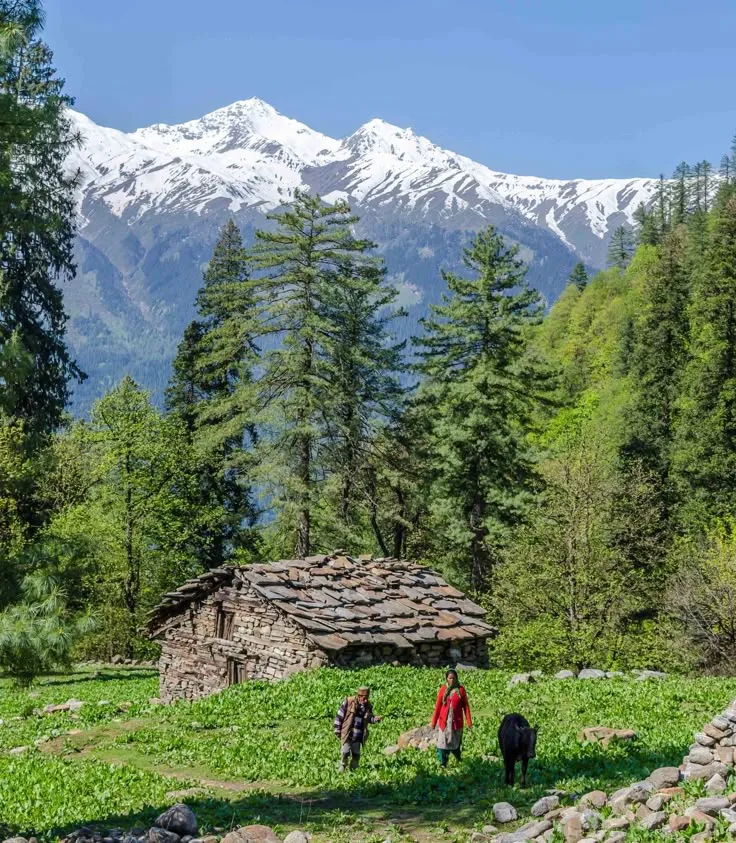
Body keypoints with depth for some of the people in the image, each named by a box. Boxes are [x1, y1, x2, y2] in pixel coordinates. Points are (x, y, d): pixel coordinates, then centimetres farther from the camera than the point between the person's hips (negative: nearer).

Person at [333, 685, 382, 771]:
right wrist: (337, 731, -5)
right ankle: (343, 766, 16)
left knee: (356, 755, 8)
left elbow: (369, 718, 16)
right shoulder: (348, 702, -12)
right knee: (345, 752, -9)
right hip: (347, 734, -3)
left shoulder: (368, 706, 0)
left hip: (358, 737, 3)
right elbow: (339, 716, -6)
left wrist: (376, 719, -6)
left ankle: (353, 769, 26)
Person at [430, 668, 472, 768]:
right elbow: (438, 706, 4)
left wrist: (469, 722, -4)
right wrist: (434, 721, 4)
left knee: (455, 742, 8)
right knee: (443, 742, 0)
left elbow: (466, 706, 0)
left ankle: (459, 758, 34)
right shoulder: (443, 690, 0)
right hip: (444, 721, 1)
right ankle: (443, 763, 9)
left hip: (456, 721, -1)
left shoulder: (461, 690, -3)